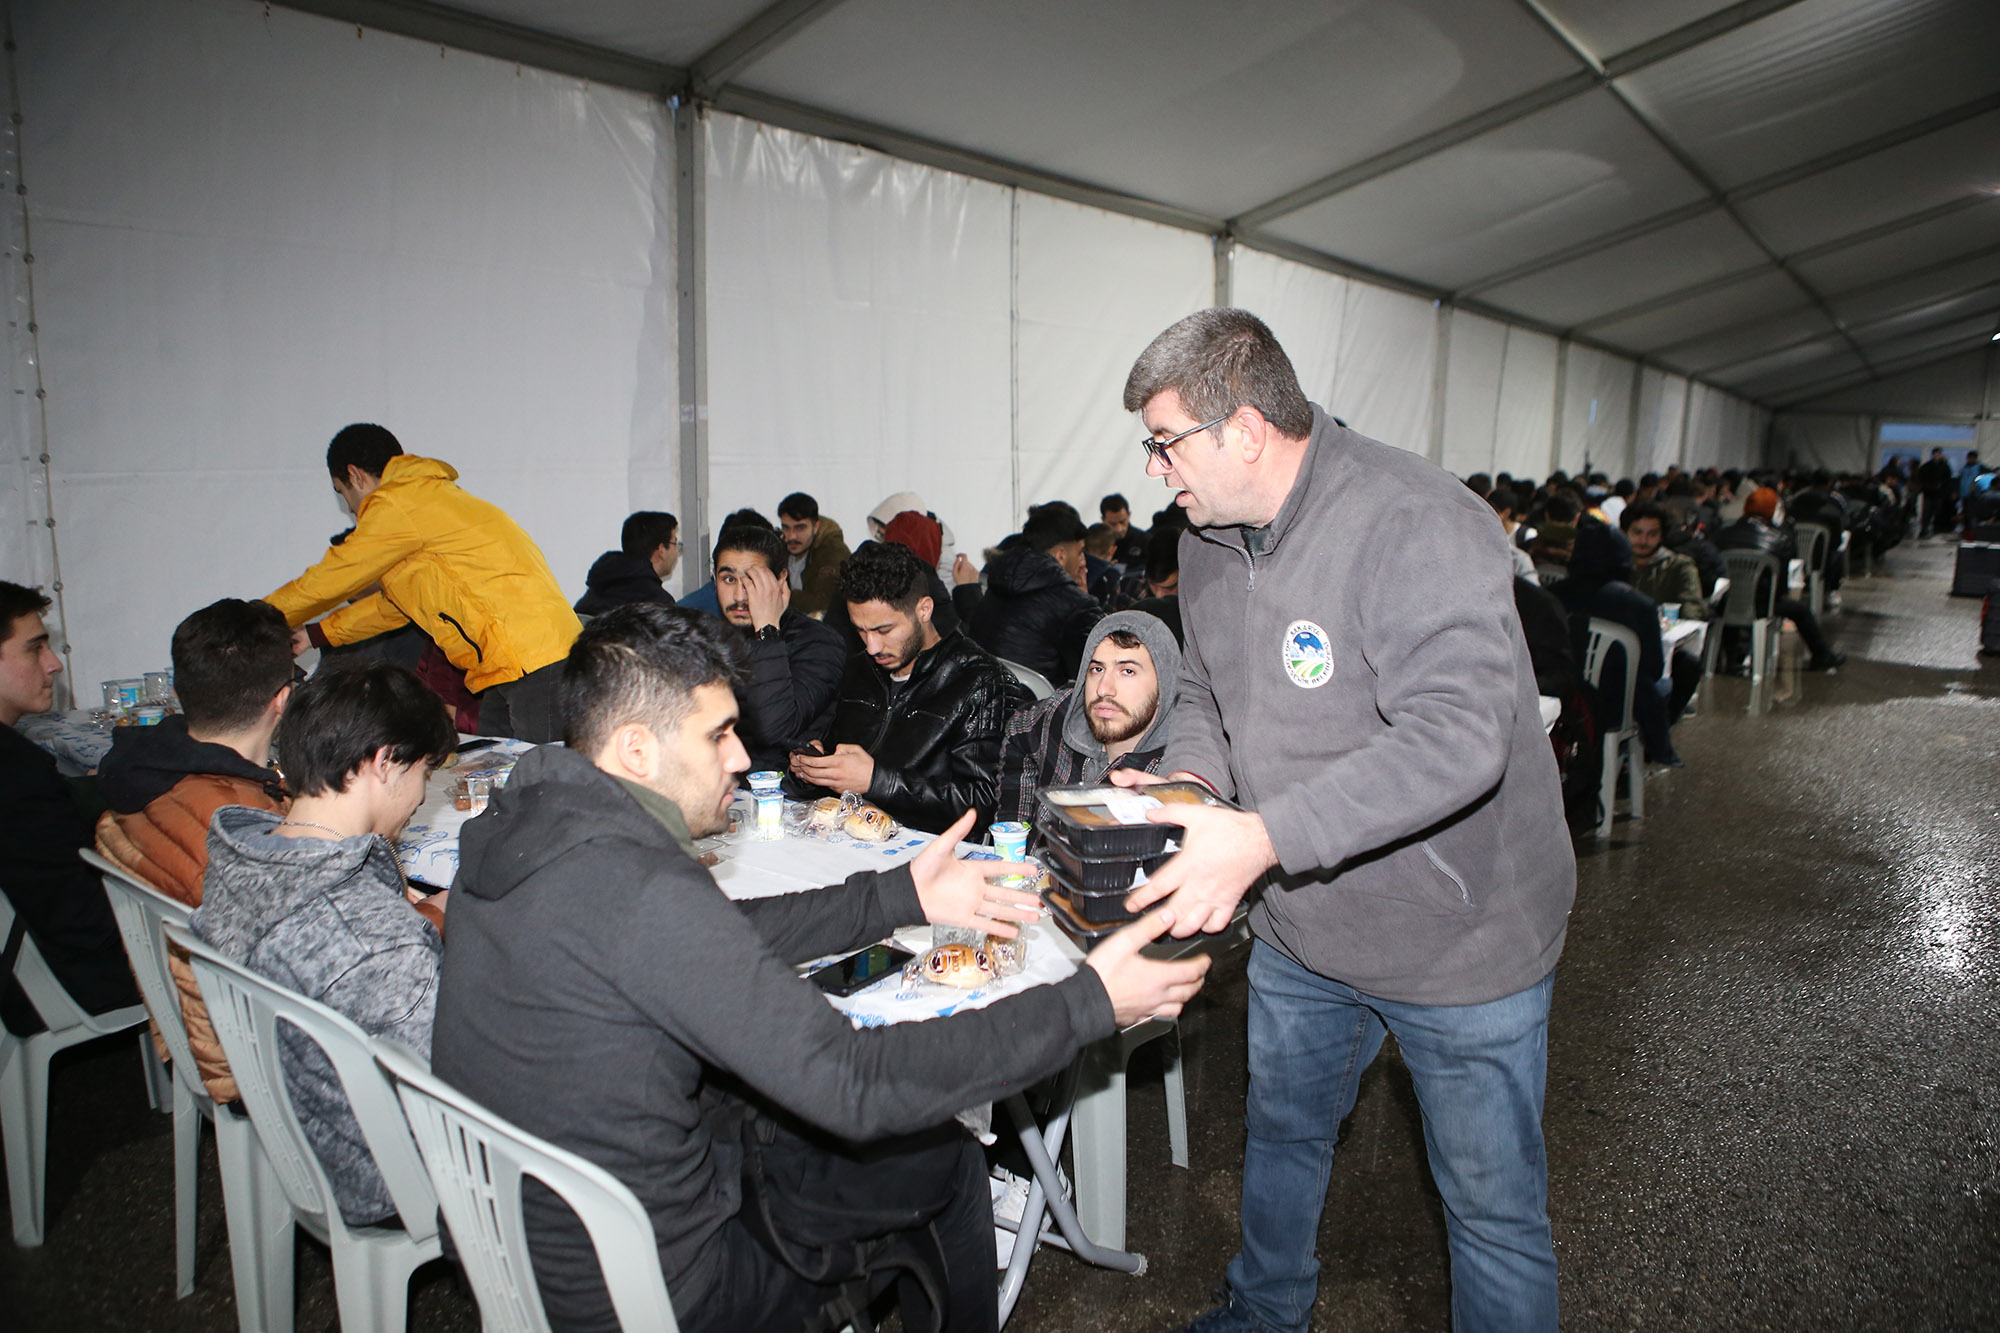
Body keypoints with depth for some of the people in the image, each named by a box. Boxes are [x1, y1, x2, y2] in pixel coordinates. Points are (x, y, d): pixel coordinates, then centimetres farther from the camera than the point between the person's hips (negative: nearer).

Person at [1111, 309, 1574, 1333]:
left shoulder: (1415, 522, -27)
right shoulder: (1208, 543, 0)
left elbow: (1456, 738, -36)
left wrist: (1261, 837, -41)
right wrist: (1189, 780, -9)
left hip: (1459, 938, -7)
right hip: (1299, 934, 8)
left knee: (1492, 1208, 11)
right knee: (1282, 1134, 28)